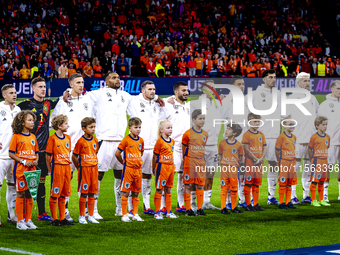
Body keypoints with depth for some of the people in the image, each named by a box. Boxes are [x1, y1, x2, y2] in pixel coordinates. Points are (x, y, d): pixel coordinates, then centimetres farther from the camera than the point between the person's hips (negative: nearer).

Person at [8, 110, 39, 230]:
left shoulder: (33, 137, 13)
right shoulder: (16, 136, -4)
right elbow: (11, 153, -6)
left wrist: (35, 161, -1)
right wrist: (23, 161, -14)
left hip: (31, 168, 5)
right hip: (20, 169, -5)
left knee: (30, 194, 7)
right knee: (21, 194, -2)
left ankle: (28, 220, 13)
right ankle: (20, 221, 4)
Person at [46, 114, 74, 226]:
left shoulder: (67, 137, 10)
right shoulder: (52, 138, -9)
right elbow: (48, 156, -6)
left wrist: (69, 168, 14)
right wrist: (50, 170, -7)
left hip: (67, 167, 6)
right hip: (57, 167, -6)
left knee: (63, 194, 11)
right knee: (55, 194, -1)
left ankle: (62, 218, 17)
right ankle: (54, 219, 5)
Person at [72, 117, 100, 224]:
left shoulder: (95, 140, 7)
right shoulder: (81, 141, -11)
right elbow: (74, 156, -6)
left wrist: (95, 164, 12)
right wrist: (79, 167, -2)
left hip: (94, 168, 5)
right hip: (84, 170, -5)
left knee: (92, 194, 8)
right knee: (84, 194, -2)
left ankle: (91, 216, 15)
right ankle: (81, 217, 6)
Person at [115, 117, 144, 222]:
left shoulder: (141, 140, 7)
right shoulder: (126, 140, -10)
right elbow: (117, 153, -7)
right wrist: (123, 162, 2)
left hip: (138, 169, 5)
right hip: (128, 169, -5)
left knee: (136, 193, 9)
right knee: (126, 192, -2)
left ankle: (135, 214, 15)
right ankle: (124, 215, 3)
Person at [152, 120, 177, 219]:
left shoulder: (172, 141, 10)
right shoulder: (159, 141, -11)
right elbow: (155, 156, -7)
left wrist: (172, 165, 14)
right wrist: (154, 169, -3)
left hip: (171, 167, 7)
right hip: (162, 167, -7)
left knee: (168, 190, 12)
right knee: (159, 190, -1)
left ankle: (169, 212, 18)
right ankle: (157, 212, 4)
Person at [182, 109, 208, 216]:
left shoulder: (205, 134, 9)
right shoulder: (188, 133, -6)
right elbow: (183, 148, 2)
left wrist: (202, 154, 15)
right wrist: (186, 157, 7)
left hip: (201, 162, 5)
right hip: (189, 162, -5)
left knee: (200, 185, 5)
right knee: (188, 185, -1)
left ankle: (200, 209, 10)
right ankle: (188, 209, 3)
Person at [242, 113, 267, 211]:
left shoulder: (261, 134, 12)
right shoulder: (246, 134, -5)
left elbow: (265, 148, 10)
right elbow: (246, 149, -11)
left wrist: (261, 159, -6)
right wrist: (255, 159, -14)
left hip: (259, 162, 6)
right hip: (249, 162, -6)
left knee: (257, 184, 9)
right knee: (248, 183, -3)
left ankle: (256, 204, 14)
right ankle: (248, 205, 2)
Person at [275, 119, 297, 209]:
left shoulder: (294, 137, 11)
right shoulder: (281, 137, -10)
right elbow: (277, 150, -6)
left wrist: (294, 158, 13)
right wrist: (280, 162, -2)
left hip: (292, 162, 7)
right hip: (283, 162, -7)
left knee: (290, 183, 9)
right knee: (282, 183, -2)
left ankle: (288, 202, 16)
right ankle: (281, 203, 3)